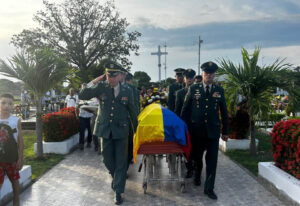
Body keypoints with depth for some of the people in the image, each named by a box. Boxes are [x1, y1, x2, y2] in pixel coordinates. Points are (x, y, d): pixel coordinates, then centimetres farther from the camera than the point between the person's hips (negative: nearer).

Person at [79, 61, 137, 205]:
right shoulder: (101, 88, -3)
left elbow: (132, 112, 6)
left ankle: (118, 191, 16)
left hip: (121, 131, -1)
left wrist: (136, 130, 9)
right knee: (107, 159, 14)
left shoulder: (127, 92, -2)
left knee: (121, 162, 3)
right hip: (105, 130, 1)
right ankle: (115, 176, 46)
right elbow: (82, 96, -10)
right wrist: (94, 82, -19)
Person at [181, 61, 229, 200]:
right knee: (197, 157, 15)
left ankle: (209, 188, 12)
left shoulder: (220, 90, 4)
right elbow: (185, 109, 4)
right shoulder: (193, 89, 1)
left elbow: (224, 112, 8)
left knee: (212, 160, 0)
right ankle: (197, 176, 43)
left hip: (213, 130, 0)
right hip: (196, 130, 0)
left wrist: (225, 131, 8)